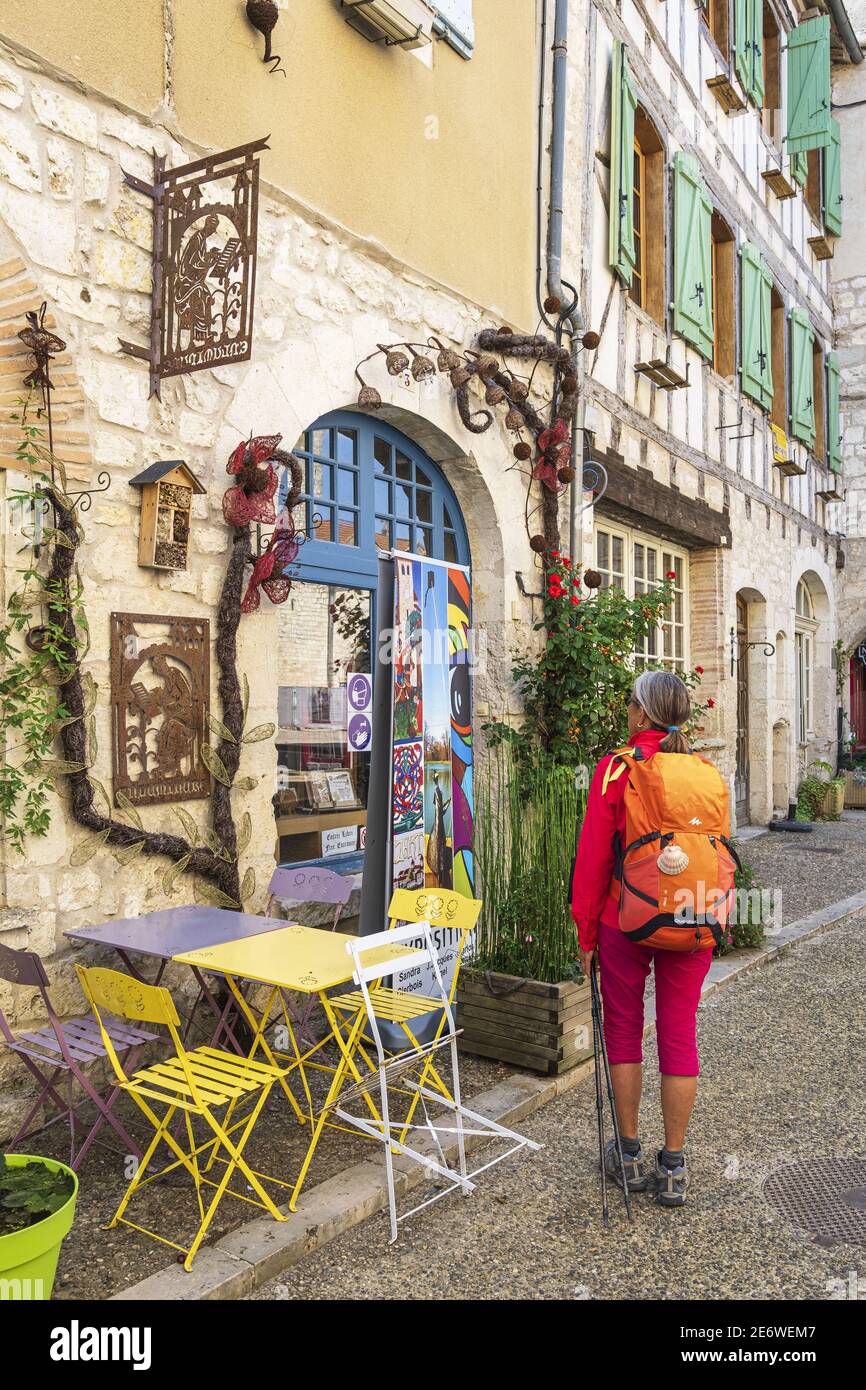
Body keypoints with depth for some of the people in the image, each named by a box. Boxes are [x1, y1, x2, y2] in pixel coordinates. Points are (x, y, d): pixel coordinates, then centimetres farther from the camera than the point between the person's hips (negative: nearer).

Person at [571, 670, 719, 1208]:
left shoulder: (616, 769, -10)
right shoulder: (708, 773, 1)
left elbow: (594, 858, -8)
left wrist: (586, 931, 1)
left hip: (626, 921, -3)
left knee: (624, 1031, 13)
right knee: (679, 1037, 10)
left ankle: (631, 1154, 24)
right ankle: (673, 1168, 19)